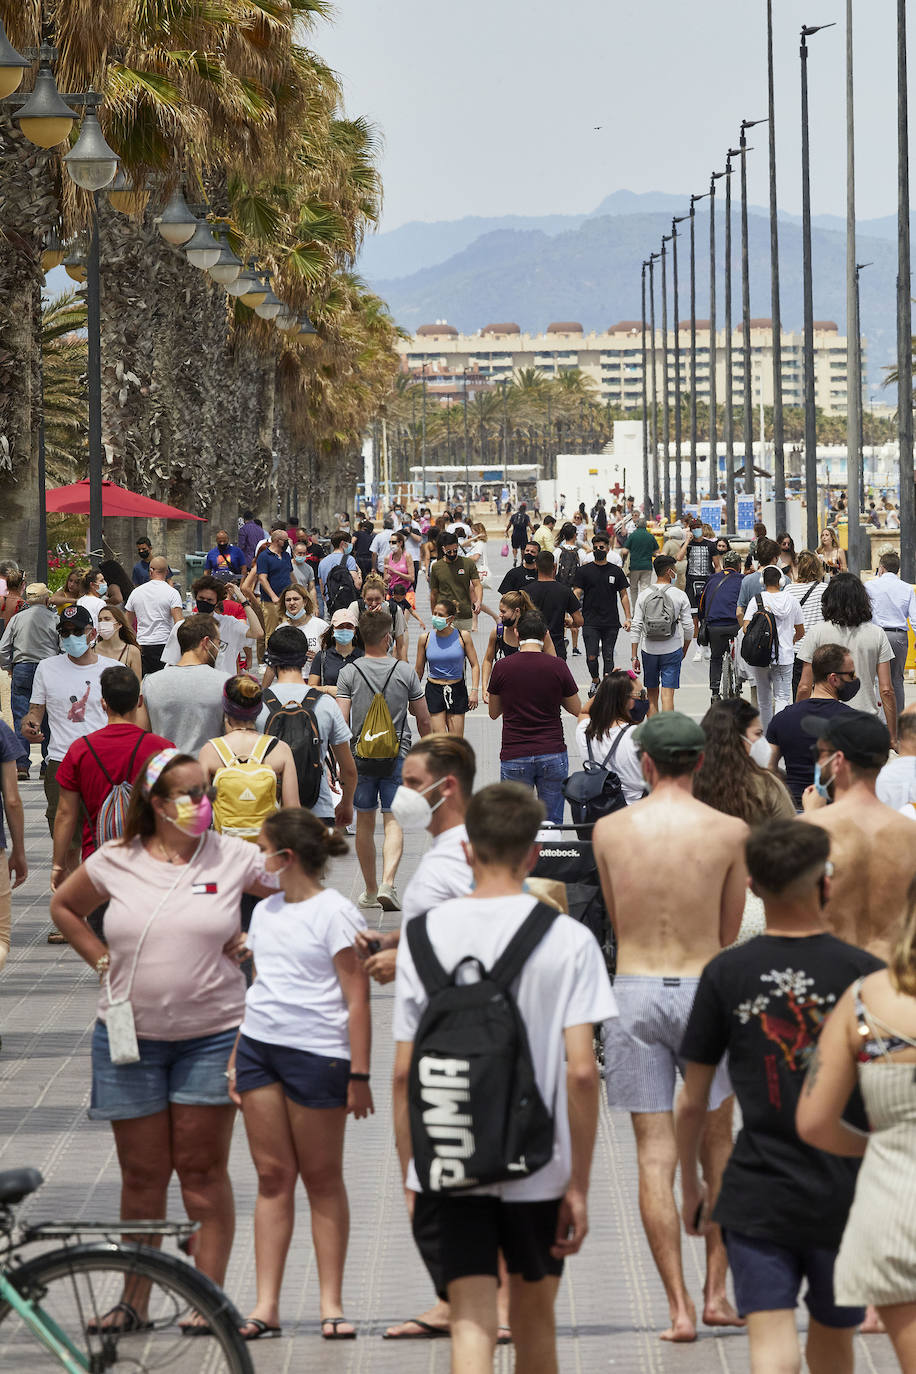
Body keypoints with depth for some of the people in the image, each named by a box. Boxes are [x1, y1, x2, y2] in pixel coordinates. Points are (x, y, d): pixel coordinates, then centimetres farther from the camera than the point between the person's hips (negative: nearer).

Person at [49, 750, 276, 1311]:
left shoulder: (235, 857, -2)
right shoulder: (115, 862, 0)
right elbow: (64, 907, 18)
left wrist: (252, 941, 0)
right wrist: (103, 960, 8)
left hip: (211, 1034, -1)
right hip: (130, 1034, 1)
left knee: (203, 1169, 1)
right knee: (142, 1172, 6)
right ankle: (135, 1300, 15)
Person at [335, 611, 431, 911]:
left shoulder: (349, 673, -4)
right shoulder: (405, 672, -1)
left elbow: (341, 721, -9)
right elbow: (423, 721, 5)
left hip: (360, 755, 1)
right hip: (398, 755, -1)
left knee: (365, 823, 13)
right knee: (393, 821, -2)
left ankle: (371, 890, 22)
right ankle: (388, 884, -22)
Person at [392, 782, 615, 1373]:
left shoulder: (425, 936, -2)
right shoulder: (567, 940, -6)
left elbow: (405, 1071, 0)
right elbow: (581, 1071, -11)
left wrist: (409, 1172, 9)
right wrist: (580, 1183, -4)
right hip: (538, 1168, 0)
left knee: (471, 1324, -1)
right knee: (534, 1318, 18)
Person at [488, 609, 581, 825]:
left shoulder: (502, 667, -3)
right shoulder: (557, 667, -4)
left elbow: (493, 713, 10)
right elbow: (577, 709, 7)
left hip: (514, 758, 0)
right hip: (553, 754, 0)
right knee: (552, 823, 7)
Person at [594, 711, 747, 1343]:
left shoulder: (609, 830, 0)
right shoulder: (731, 832, -3)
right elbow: (729, 935, 5)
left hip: (633, 990, 0)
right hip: (702, 989, 0)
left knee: (655, 1154, 2)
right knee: (718, 1144, 17)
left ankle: (680, 1308, -1)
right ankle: (716, 1291, 16)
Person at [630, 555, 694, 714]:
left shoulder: (644, 595, 0)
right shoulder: (680, 595, -5)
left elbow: (636, 627, -1)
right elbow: (688, 626, -3)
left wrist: (634, 656, 3)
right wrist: (685, 650, 14)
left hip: (649, 649, 2)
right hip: (672, 649, -2)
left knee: (652, 694, 15)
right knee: (667, 694, -5)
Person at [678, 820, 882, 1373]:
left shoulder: (725, 974, -4)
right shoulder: (864, 972, -7)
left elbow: (692, 1104, 1)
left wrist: (691, 1186, 17)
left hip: (756, 1196, 0)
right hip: (845, 1195, 1)